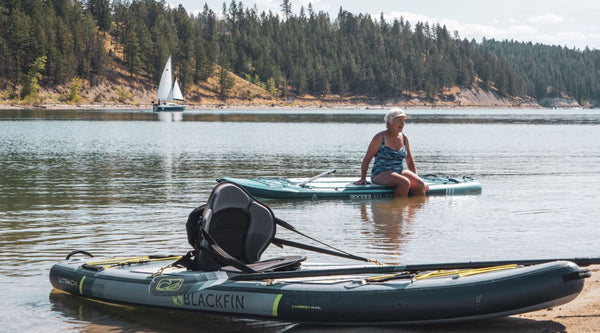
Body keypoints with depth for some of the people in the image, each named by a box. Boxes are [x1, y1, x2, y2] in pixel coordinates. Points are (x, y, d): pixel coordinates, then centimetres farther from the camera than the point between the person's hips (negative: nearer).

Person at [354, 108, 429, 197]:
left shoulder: (404, 138, 12)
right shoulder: (380, 137, -5)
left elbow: (410, 162, 19)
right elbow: (366, 159, -3)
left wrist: (416, 179, 8)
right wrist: (363, 179, -12)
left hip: (400, 172, 6)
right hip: (381, 174, -5)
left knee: (420, 185, -23)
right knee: (405, 183, -35)